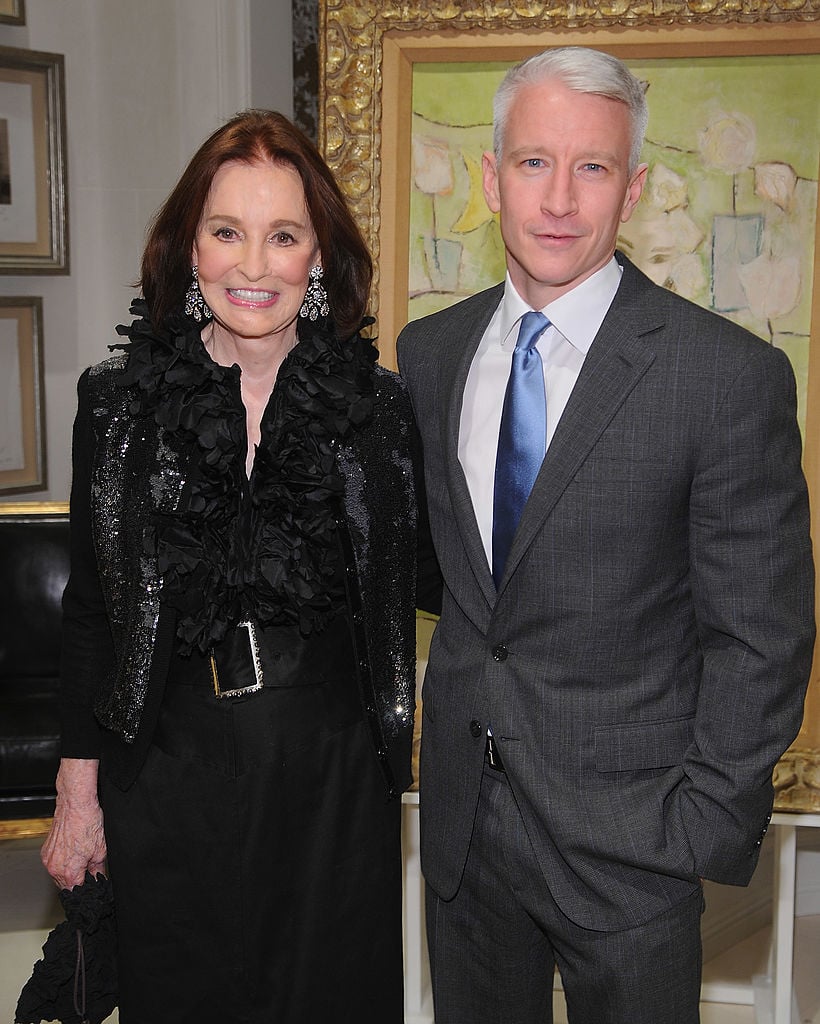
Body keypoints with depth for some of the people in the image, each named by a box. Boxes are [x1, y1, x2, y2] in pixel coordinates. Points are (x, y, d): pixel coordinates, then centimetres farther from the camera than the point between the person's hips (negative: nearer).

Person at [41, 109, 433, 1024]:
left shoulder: (377, 408, -2)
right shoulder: (118, 402, -2)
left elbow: (398, 598, 5)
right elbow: (89, 609, 2)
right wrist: (77, 789, 3)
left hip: (333, 774, 0)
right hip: (168, 770, 0)